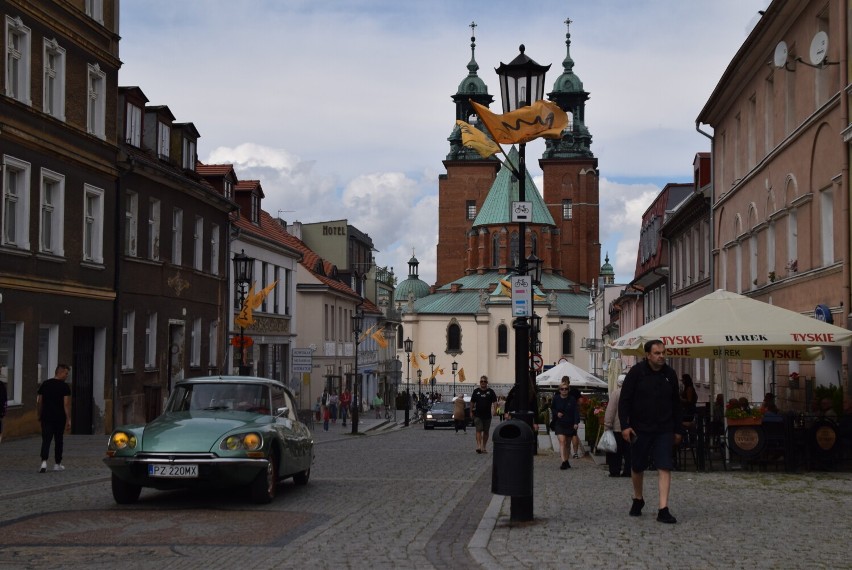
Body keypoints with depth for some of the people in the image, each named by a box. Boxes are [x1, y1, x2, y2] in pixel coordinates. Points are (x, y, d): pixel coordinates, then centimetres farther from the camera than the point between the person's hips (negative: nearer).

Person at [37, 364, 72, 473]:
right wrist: (68, 419, -10)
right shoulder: (64, 387, -8)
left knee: (46, 440, -1)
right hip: (59, 418, -3)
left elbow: (39, 402, 8)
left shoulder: (44, 384, 6)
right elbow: (66, 404, -12)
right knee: (59, 441, 10)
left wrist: (40, 415, 19)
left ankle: (44, 462, -20)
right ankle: (57, 464, 18)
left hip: (46, 418, 3)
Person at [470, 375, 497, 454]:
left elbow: (494, 402, -1)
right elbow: (472, 402, 11)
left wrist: (494, 410, -17)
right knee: (478, 430, -11)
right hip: (478, 415, -1)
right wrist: (471, 412, 10)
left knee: (486, 432, 8)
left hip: (487, 415, 1)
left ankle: (483, 447, 16)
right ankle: (478, 446, -19)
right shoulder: (476, 391, 5)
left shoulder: (491, 392, 3)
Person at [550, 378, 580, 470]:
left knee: (567, 444, 11)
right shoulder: (556, 398, 0)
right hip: (559, 423, -1)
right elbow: (552, 409, 14)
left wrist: (576, 423, -13)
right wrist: (557, 413, -7)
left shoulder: (572, 399, -2)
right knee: (562, 441, -16)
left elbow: (576, 411, -3)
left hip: (570, 424, 1)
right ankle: (563, 461, -25)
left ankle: (566, 461, 24)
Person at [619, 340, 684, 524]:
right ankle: (638, 499, 35)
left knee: (665, 467, -9)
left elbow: (676, 404, 12)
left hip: (664, 430, 2)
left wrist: (678, 430, 12)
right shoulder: (636, 372, -6)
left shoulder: (670, 374, 4)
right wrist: (625, 425, -14)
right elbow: (624, 400, -7)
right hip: (640, 429, -2)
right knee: (637, 467, 12)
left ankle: (663, 509, -10)